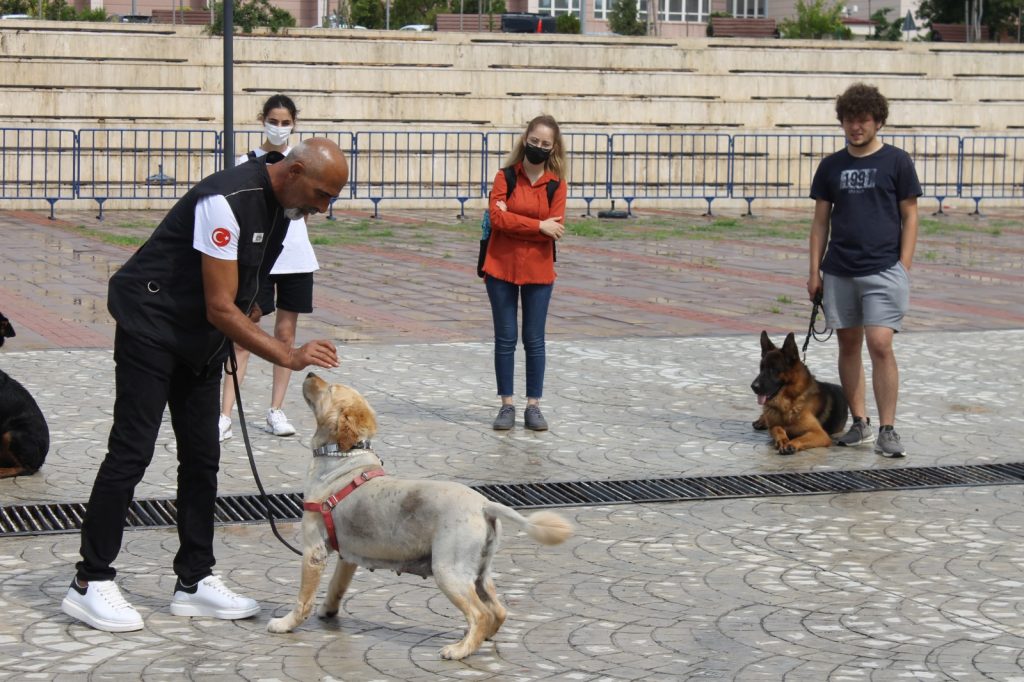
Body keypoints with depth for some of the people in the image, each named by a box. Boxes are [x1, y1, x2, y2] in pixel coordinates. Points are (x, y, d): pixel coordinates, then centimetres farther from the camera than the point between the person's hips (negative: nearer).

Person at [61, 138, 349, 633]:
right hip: (151, 327, -9)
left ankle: (194, 582, 13)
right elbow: (220, 308, -28)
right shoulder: (227, 202, -27)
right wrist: (289, 356, -30)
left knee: (202, 458, 7)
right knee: (132, 452, -10)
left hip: (203, 340, 9)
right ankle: (90, 583, -4)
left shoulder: (281, 201, 1)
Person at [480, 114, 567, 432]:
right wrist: (538, 226, -15)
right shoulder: (505, 176, -1)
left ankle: (534, 406, 13)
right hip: (501, 267, 0)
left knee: (534, 340, 6)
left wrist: (514, 222, -14)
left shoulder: (557, 184, 0)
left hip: (538, 272, 0)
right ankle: (507, 405, 12)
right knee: (505, 339, 5)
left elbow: (554, 230, -11)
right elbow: (497, 217, -14)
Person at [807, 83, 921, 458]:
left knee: (880, 345, -13)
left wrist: (904, 267, -6)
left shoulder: (897, 161, 0)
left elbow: (910, 216, 2)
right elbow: (821, 220, 12)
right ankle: (859, 423, 19)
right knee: (848, 345, 8)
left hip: (883, 270, -4)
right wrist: (814, 271, 6)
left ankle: (887, 429, -7)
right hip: (838, 272, 4)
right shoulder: (831, 166, 9)